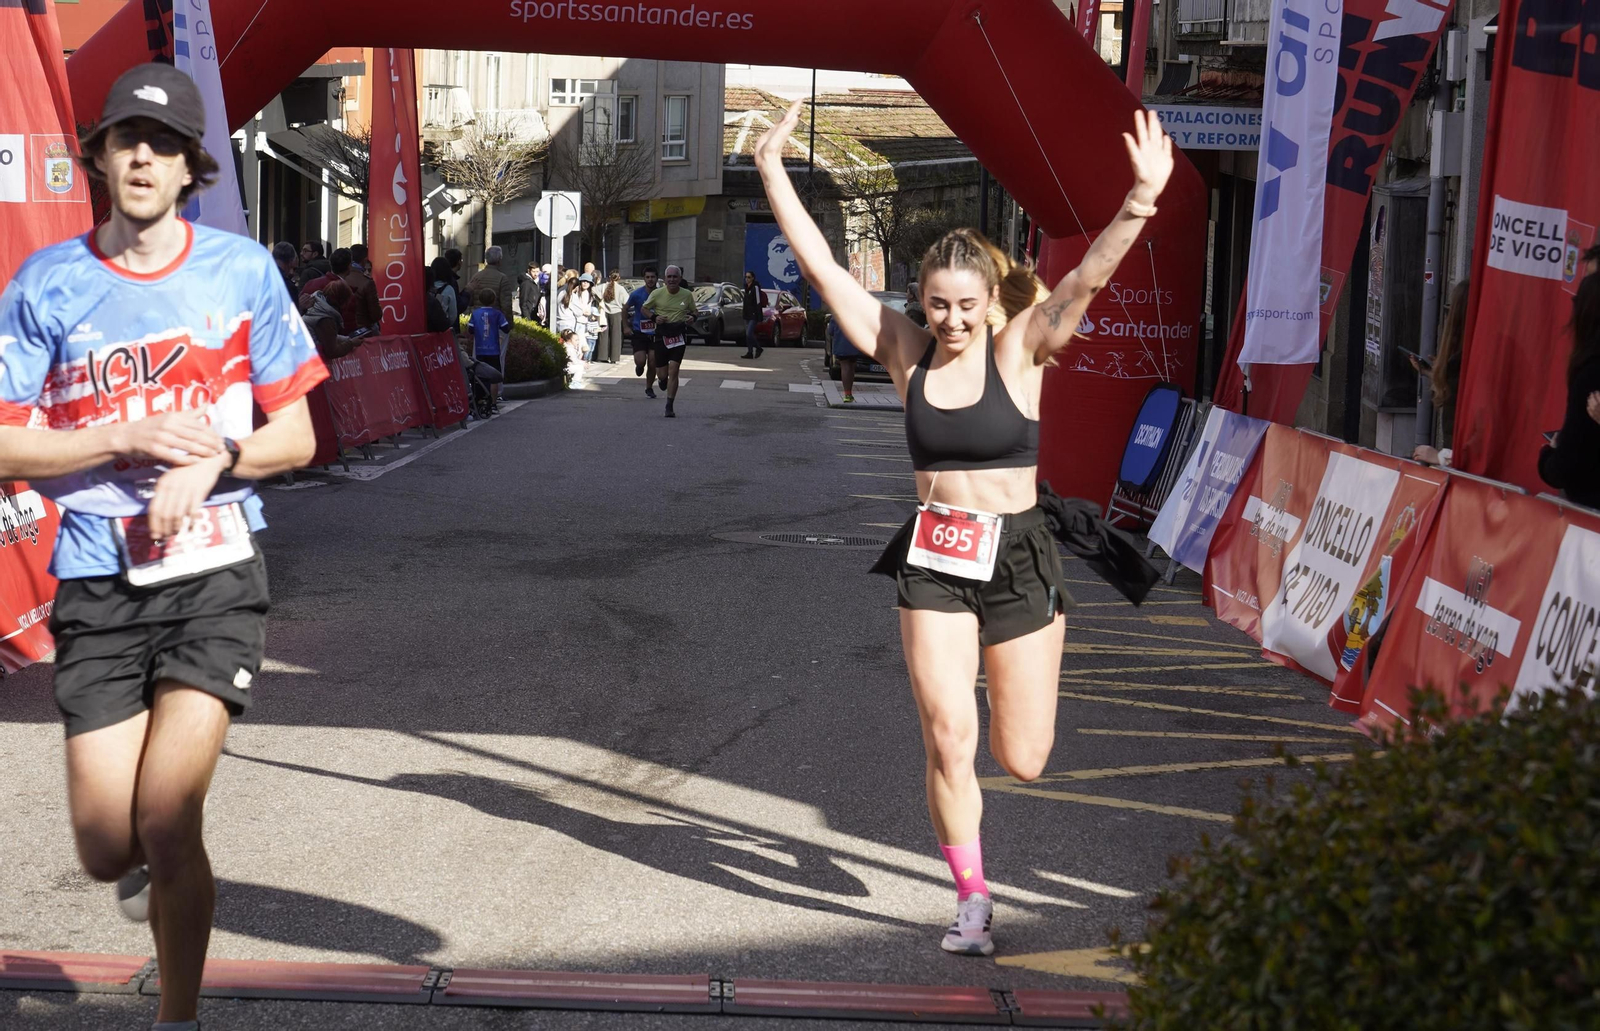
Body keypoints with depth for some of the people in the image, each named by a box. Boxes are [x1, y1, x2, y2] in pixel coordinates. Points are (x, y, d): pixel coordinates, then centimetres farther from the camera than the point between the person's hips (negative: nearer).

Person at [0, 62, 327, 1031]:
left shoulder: (243, 268, 2)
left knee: (165, 823, -13)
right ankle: (162, 863, 38)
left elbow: (296, 436, 5)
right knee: (108, 850, 0)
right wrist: (129, 440, -13)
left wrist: (210, 459, -13)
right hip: (97, 586, 1)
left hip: (218, 575, -1)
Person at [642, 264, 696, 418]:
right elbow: (644, 308, 11)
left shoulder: (687, 295, 1)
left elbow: (693, 312, 17)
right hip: (661, 334, 1)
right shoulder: (657, 294, -2)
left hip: (679, 335, 0)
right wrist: (654, 317, -9)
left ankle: (669, 407, -4)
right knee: (662, 374, 5)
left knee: (673, 371, -11)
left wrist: (692, 317, -7)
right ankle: (662, 380, 45)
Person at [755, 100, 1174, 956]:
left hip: (1018, 556, -1)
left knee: (1024, 760, 7)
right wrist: (772, 173, -4)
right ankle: (973, 901, 12)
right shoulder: (906, 355, 0)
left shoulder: (1018, 351, -5)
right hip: (933, 562, 1)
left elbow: (1088, 277, -19)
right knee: (949, 741, -6)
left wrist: (1142, 197, -31)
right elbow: (821, 267, -1)